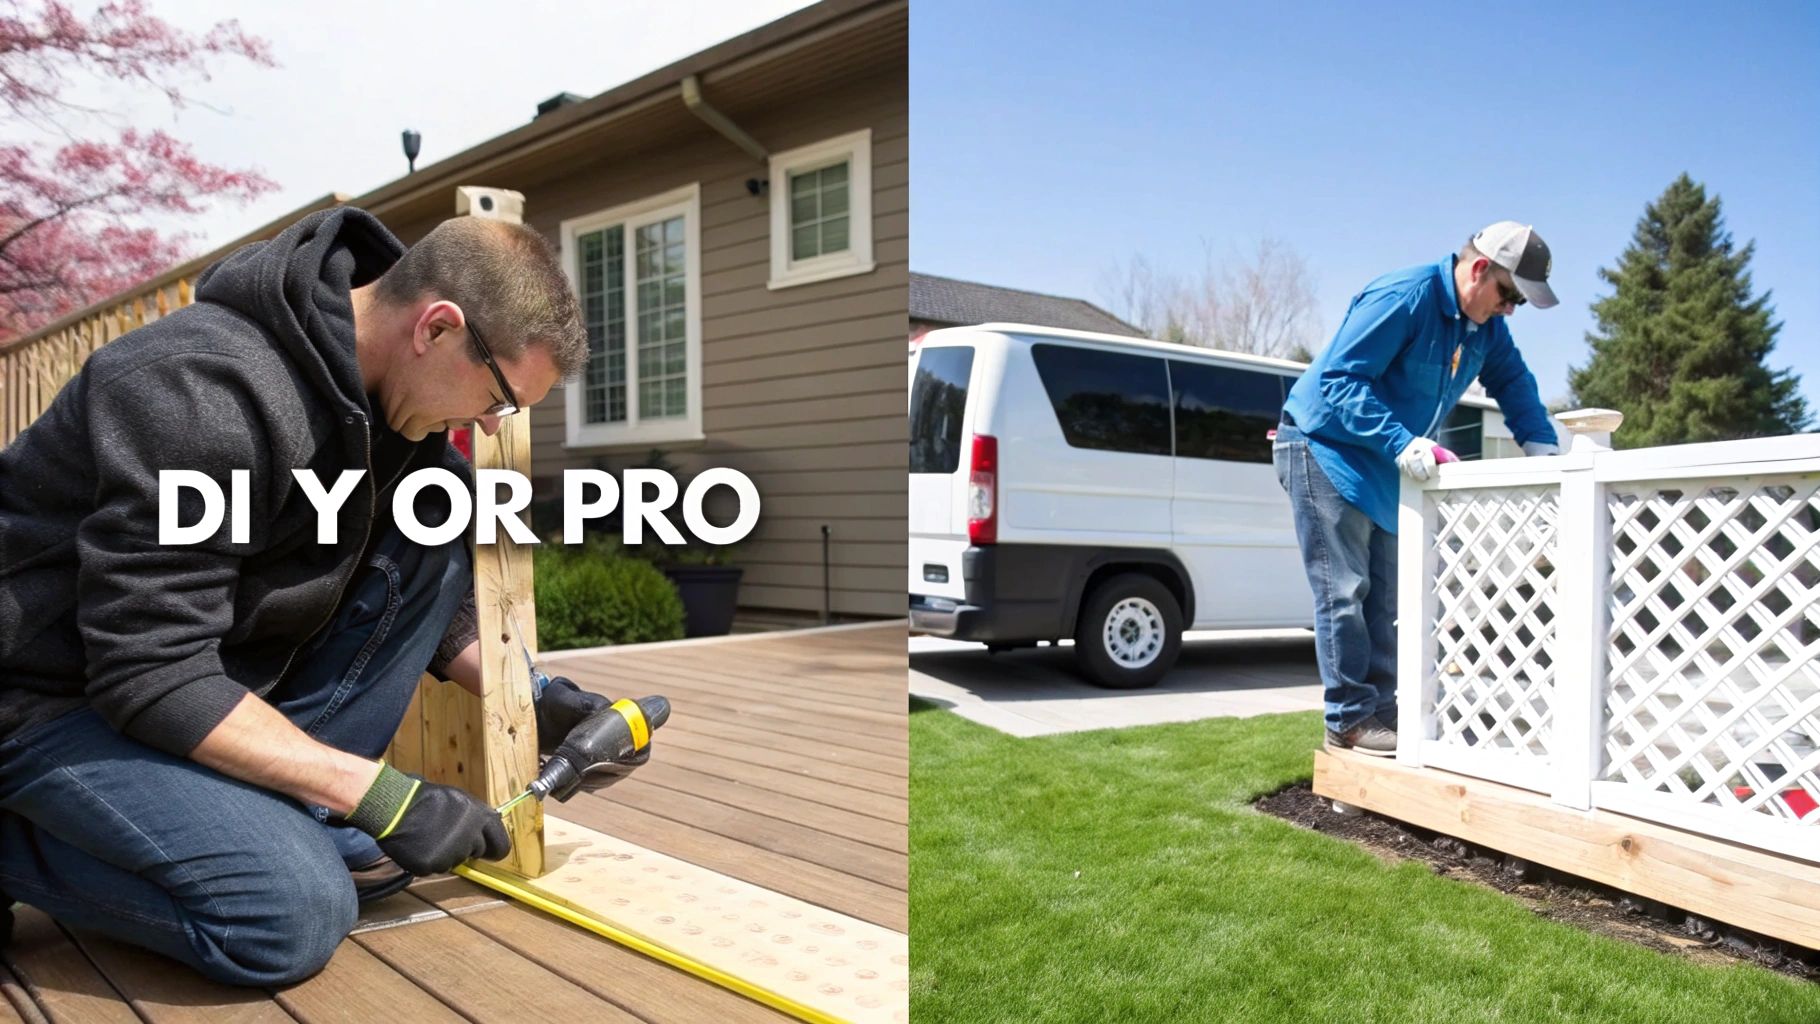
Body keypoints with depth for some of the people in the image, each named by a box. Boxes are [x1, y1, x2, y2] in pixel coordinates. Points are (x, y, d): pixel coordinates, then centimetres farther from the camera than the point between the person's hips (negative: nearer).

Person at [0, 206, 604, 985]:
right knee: (295, 915, -25)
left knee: (432, 556, -7)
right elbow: (152, 675, -30)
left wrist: (529, 699, 1)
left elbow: (422, 590, 10)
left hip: (221, 666, 8)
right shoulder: (211, 391, -30)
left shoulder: (393, 396, -4)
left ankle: (284, 816, -5)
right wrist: (379, 794, -27)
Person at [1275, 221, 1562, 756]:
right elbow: (1340, 378, -27)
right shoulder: (1403, 297, -23)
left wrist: (1539, 443, 0)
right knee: (1343, 591, -10)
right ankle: (1350, 717, -4)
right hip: (1323, 447, -9)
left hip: (1384, 468, 9)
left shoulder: (1486, 326, 4)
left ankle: (1381, 709, 16)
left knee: (1384, 596, 9)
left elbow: (1514, 383, 17)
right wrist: (1403, 442, -35)